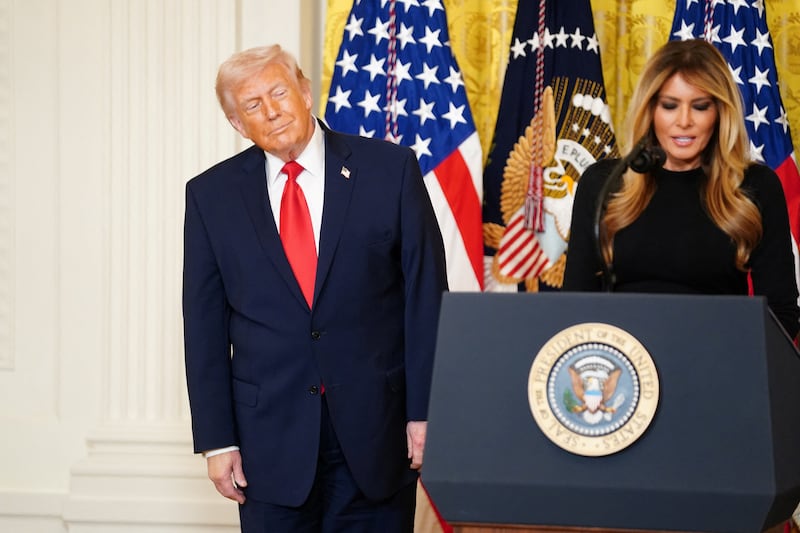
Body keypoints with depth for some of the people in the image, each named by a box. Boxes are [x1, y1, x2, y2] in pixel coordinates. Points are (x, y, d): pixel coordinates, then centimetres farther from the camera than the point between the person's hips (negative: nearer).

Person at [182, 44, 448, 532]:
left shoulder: (389, 169, -2)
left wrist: (426, 413, -5)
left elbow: (427, 295, -1)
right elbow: (205, 325, 4)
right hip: (270, 432, 1)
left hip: (375, 425, -1)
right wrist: (216, 439, -1)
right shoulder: (212, 195, 3)